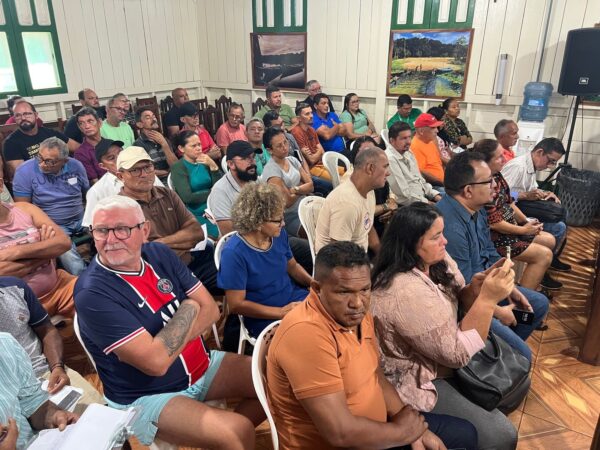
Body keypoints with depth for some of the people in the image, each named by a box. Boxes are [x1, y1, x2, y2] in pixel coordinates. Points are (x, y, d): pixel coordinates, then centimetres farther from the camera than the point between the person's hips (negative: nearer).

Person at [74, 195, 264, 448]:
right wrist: (187, 310, -13)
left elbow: (210, 309, -3)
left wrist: (166, 345, -17)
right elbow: (156, 362, -27)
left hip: (202, 366, 7)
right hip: (146, 397, -6)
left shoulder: (159, 254, -2)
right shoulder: (92, 294, -22)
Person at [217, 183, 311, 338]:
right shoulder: (234, 253, -20)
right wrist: (281, 312, -20)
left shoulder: (279, 234, -1)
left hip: (295, 298, 7)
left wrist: (314, 282, -3)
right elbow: (236, 305, -16)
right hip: (265, 318, -7)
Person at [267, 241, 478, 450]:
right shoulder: (306, 332, -32)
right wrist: (403, 431, -15)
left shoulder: (357, 314, -3)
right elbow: (341, 433, -31)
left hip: (373, 430, 8)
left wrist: (415, 430, -2)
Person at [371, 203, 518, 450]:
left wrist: (478, 285, -17)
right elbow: (457, 354, -26)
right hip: (417, 382, -9)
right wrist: (488, 298, -30)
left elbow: (458, 302, 3)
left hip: (440, 361, 9)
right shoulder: (407, 291, -34)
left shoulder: (434, 260, -7)